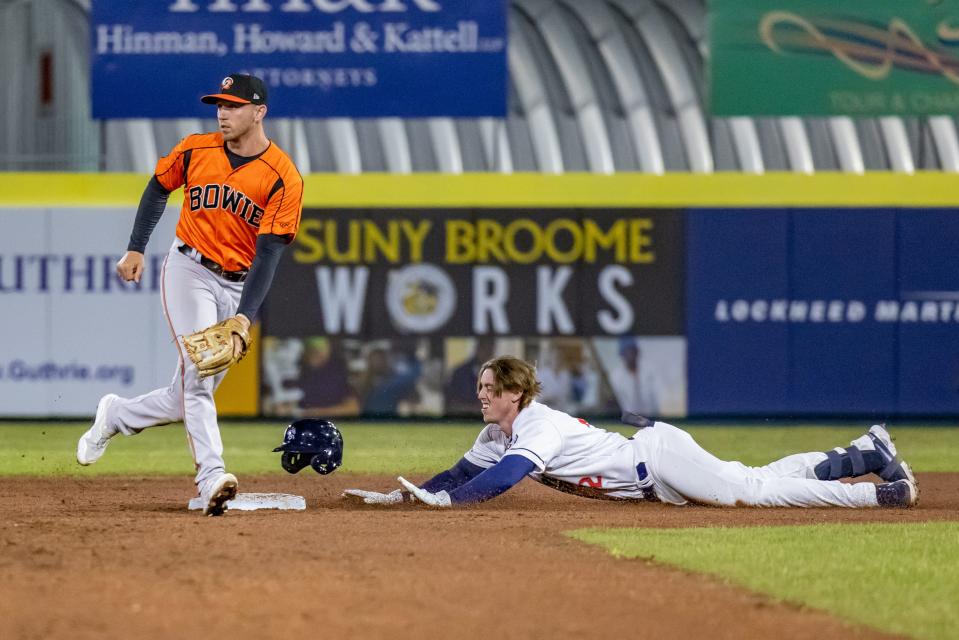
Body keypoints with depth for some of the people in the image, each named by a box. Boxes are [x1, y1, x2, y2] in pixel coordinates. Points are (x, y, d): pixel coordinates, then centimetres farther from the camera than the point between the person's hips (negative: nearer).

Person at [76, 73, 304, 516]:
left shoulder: (284, 179, -9)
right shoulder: (196, 150, -2)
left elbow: (267, 255, -14)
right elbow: (159, 188, 17)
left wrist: (244, 318, -22)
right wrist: (136, 248, 10)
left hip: (238, 286, 1)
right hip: (189, 269, -1)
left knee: (189, 398, 3)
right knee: (197, 375, -20)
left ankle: (116, 415, 30)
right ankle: (211, 478, -29)